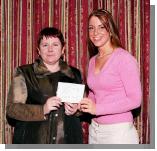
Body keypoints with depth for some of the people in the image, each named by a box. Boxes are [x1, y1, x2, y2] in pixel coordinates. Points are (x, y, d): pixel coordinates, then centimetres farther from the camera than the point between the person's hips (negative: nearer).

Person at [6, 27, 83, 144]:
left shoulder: (74, 74, 9)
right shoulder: (24, 73, 1)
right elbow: (12, 108, -7)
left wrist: (76, 109, -5)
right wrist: (42, 110, -21)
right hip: (32, 141, -2)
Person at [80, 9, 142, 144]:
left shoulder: (124, 58, -12)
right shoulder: (93, 61, 9)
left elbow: (135, 99, -16)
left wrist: (97, 108, -18)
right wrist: (79, 105, -2)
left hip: (119, 131, -6)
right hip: (94, 130, 6)